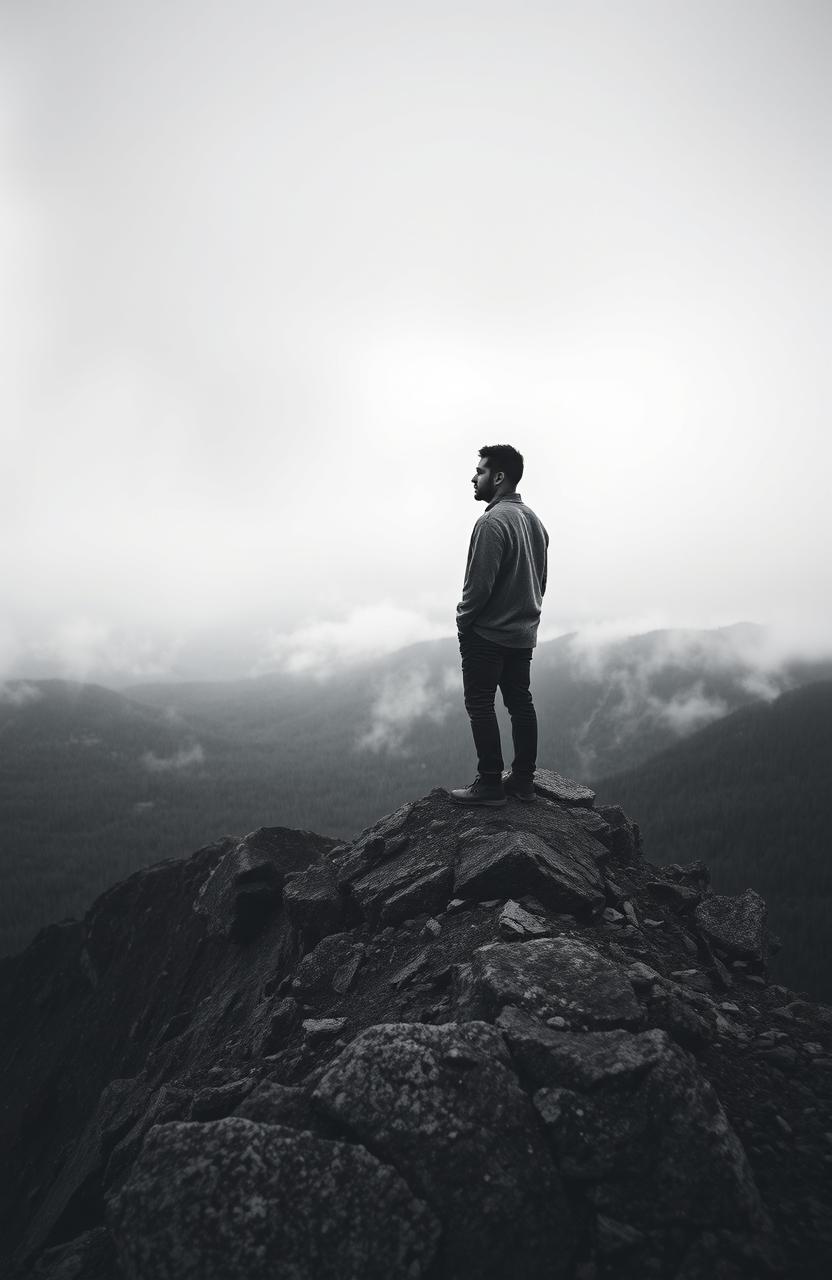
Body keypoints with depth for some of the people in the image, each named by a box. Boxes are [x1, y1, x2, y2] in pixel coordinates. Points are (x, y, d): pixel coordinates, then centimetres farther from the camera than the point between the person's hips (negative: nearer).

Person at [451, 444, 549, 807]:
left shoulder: (492, 522, -19)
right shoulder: (533, 519, 11)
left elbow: (479, 583, -21)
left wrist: (463, 621, -7)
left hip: (488, 633, -9)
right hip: (524, 633, 9)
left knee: (480, 705, -1)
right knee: (520, 703, 11)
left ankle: (490, 783, 2)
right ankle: (523, 780, 18)